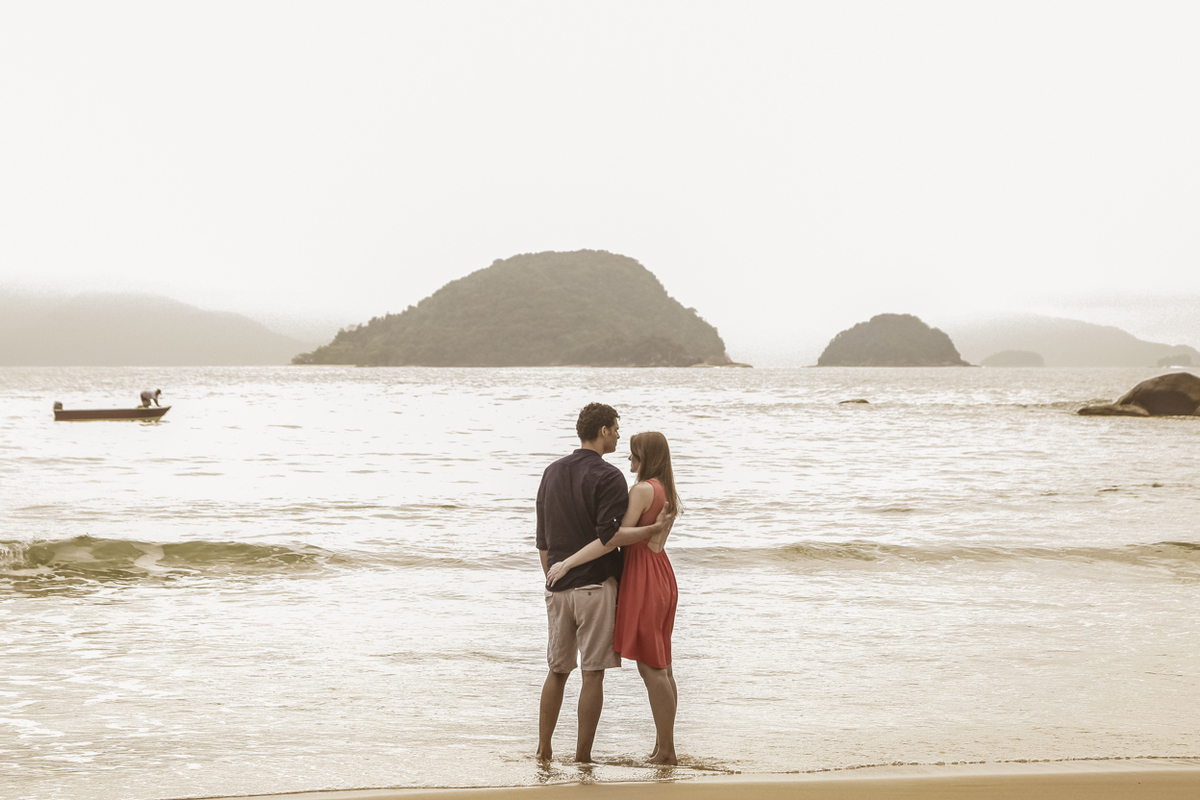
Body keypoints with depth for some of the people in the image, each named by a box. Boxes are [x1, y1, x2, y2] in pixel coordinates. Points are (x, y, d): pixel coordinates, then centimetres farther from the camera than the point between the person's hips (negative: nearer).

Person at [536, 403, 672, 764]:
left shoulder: (552, 473, 12)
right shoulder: (608, 477, -10)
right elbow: (607, 538, -20)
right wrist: (655, 528, -11)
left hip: (558, 588, 6)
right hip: (595, 585, -6)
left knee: (557, 670, 15)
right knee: (593, 673, 0)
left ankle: (544, 750, 16)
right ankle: (582, 758, 2)